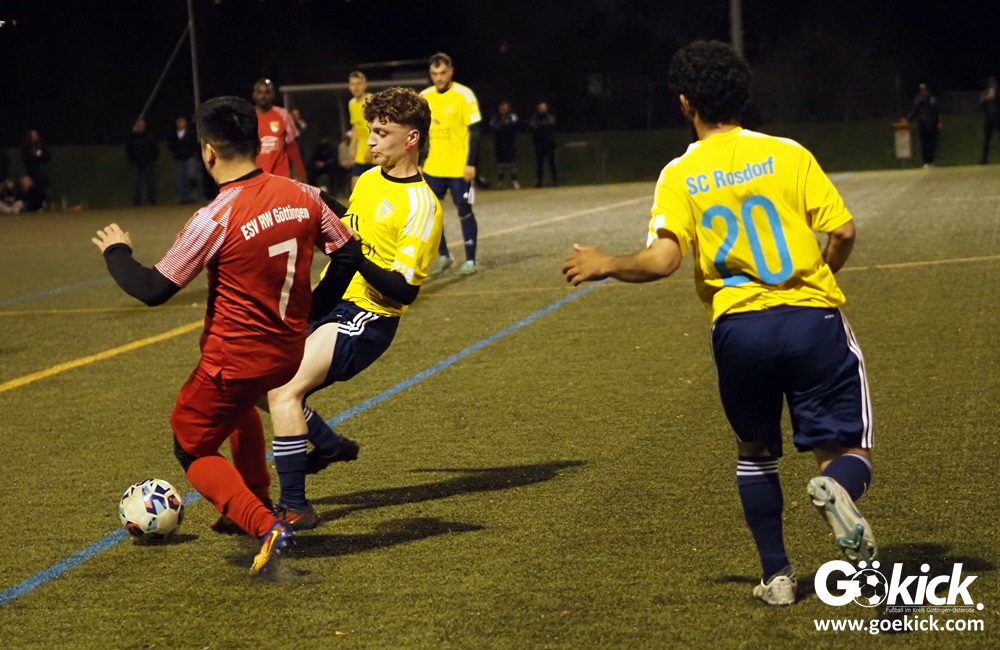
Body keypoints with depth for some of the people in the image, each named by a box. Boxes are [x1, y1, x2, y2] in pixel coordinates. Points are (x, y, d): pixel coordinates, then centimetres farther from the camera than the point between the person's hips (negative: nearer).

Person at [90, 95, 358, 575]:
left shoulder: (214, 221, -23)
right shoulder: (303, 197, -6)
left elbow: (152, 290, -17)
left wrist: (116, 252, 3)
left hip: (234, 360, -7)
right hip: (288, 354, 7)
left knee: (192, 450, 13)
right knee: (240, 404, 37)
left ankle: (265, 527, -9)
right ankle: (255, 504, 41)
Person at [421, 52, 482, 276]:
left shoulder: (464, 95, -8)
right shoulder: (425, 97, 6)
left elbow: (474, 132, -9)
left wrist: (471, 163, -14)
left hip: (459, 167, -5)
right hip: (433, 167, 5)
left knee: (464, 210, 0)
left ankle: (470, 260, 8)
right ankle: (443, 256, 17)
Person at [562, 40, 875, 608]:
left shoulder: (680, 176, 2)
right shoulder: (788, 154, 3)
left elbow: (662, 260, -11)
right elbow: (843, 231, -1)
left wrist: (605, 265, 7)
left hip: (739, 327, 1)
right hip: (813, 317, -1)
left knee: (756, 453, 24)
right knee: (847, 454, 6)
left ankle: (777, 576, 18)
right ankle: (838, 487, -30)